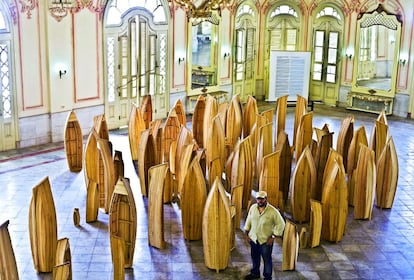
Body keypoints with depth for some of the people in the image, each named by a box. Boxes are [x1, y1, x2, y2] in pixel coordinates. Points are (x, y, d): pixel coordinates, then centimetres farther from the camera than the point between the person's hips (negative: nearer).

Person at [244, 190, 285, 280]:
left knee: (267, 259, 8)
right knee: (254, 257, 21)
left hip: (266, 240, -4)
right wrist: (246, 233, 6)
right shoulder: (253, 207, -4)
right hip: (253, 238, 4)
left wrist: (273, 237, -14)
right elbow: (248, 221, 9)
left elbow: (281, 224, -13)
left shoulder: (273, 211, -19)